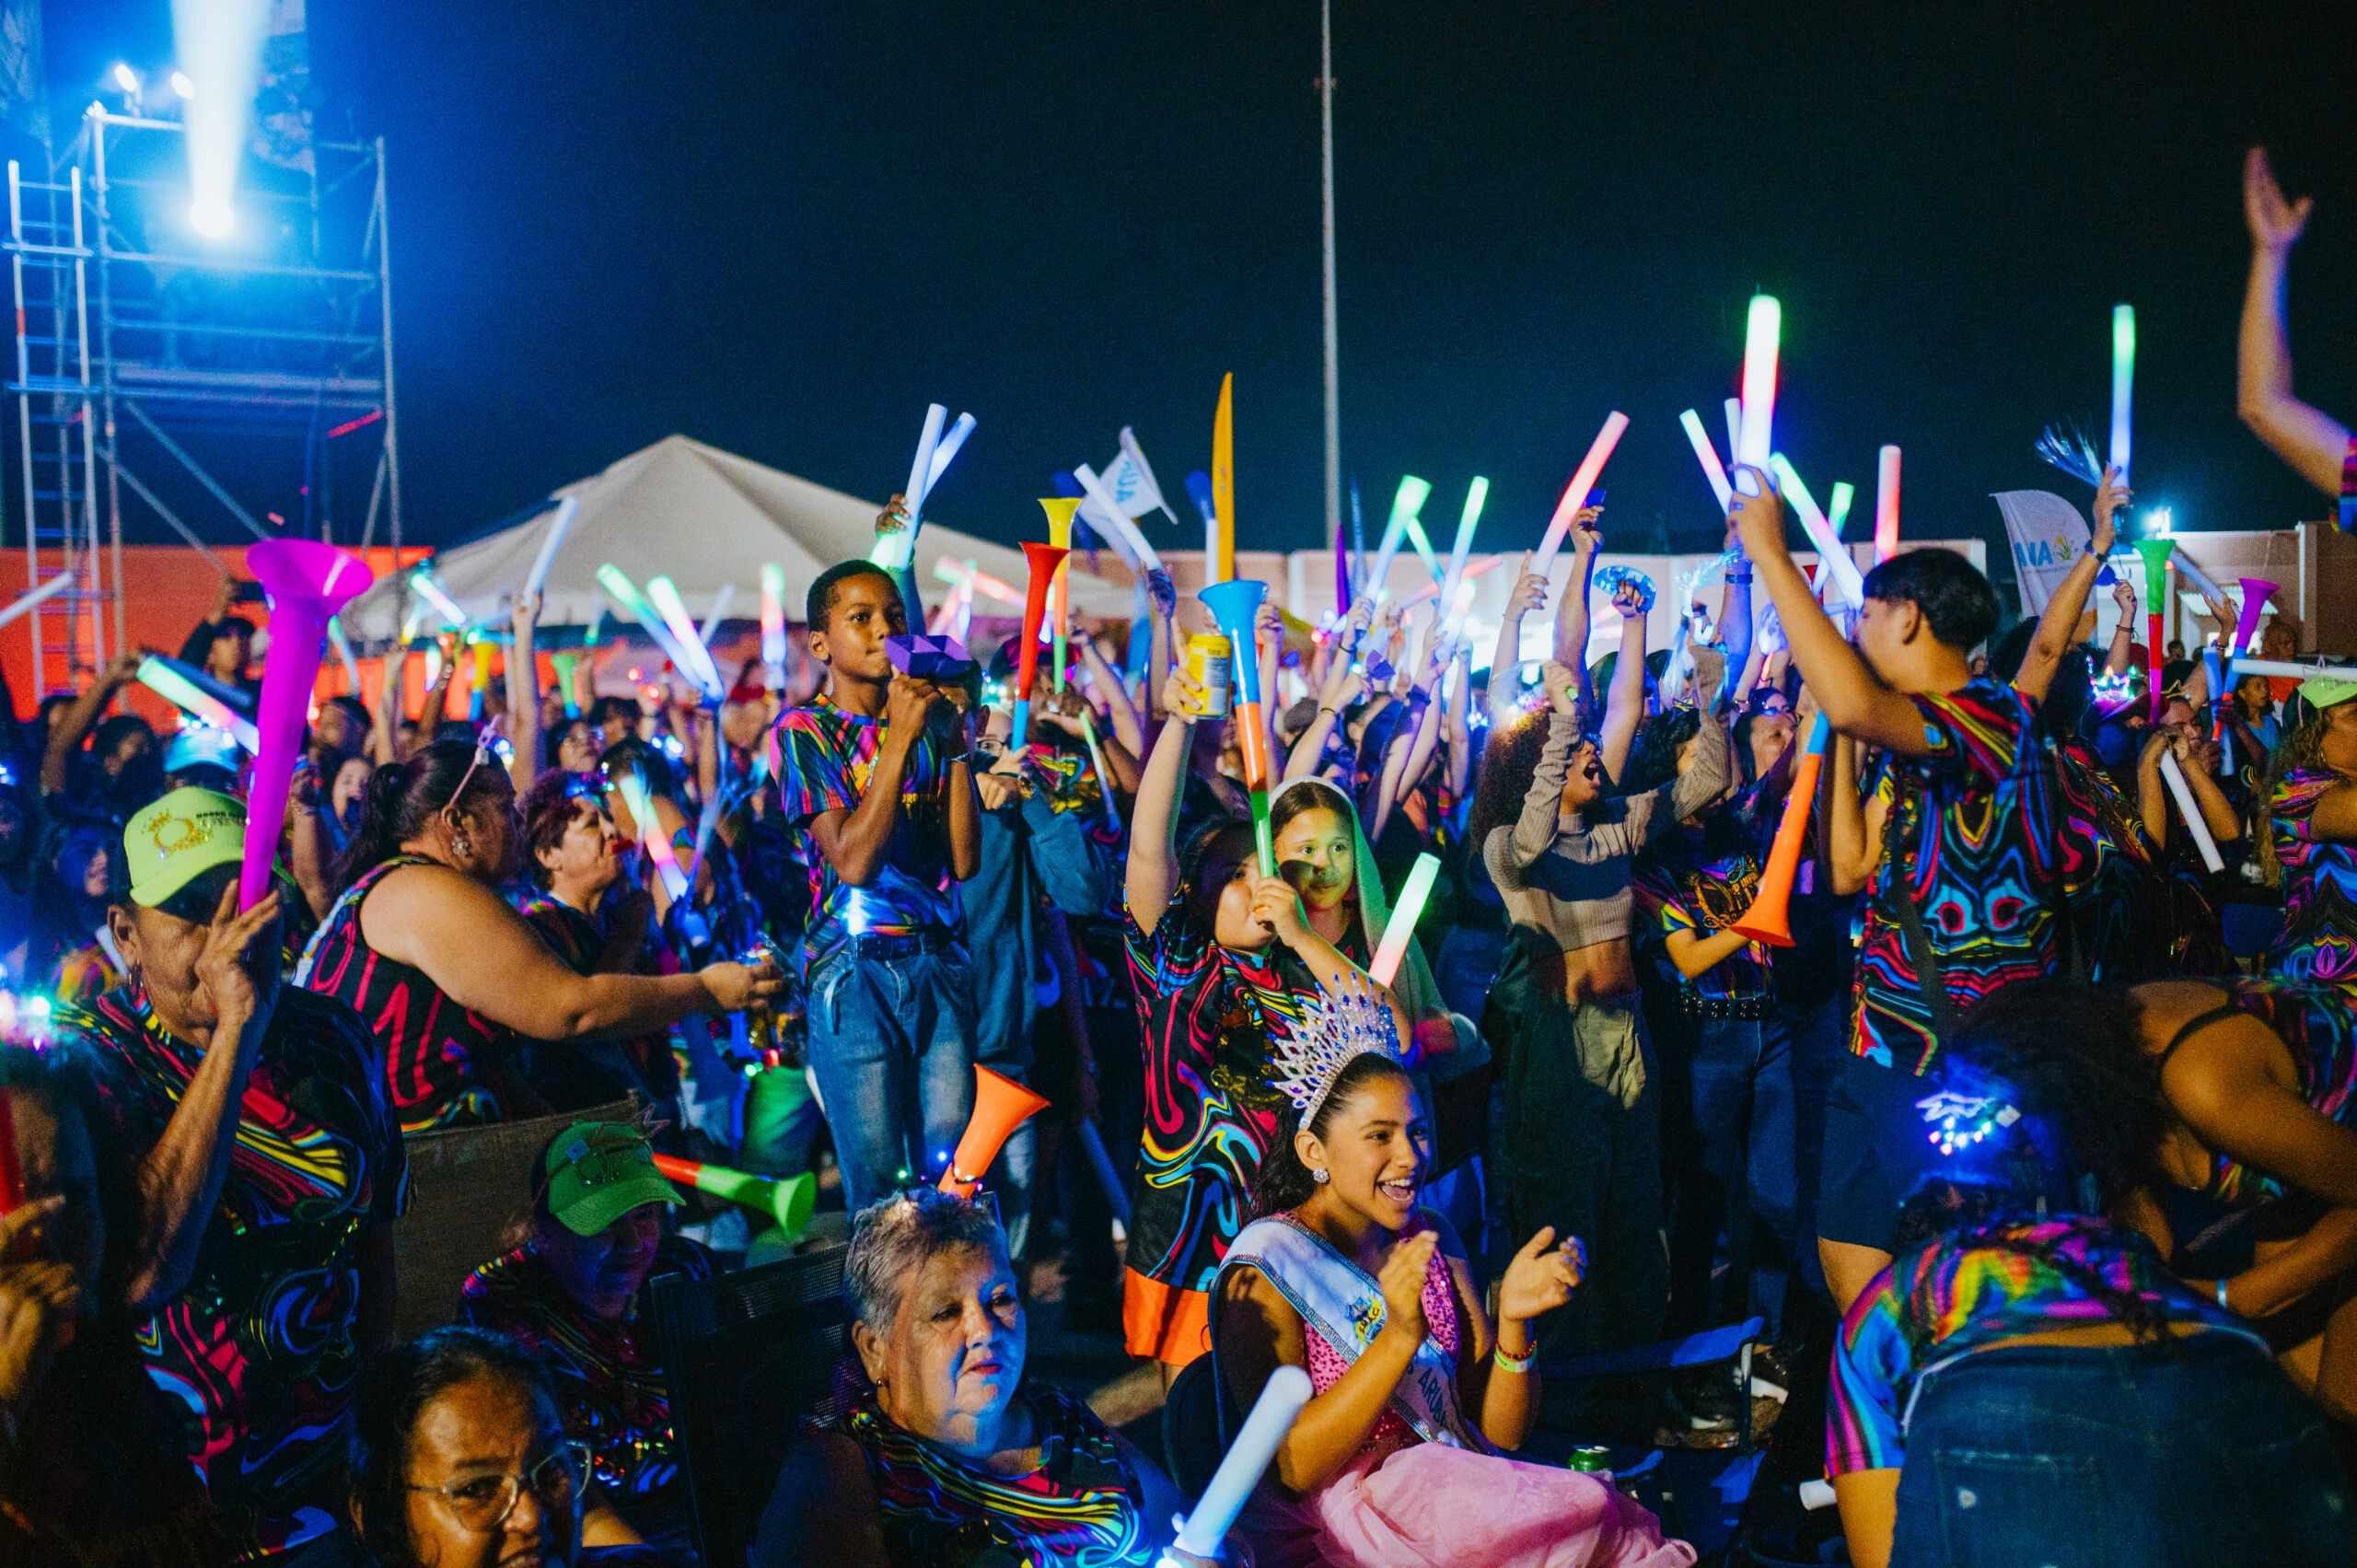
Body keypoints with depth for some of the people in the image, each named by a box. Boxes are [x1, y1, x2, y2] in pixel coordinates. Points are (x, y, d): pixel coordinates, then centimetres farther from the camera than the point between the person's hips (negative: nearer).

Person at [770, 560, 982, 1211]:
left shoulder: (928, 722, 12)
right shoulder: (805, 730, -2)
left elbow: (965, 861, 4)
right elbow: (854, 860, -15)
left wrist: (955, 744, -4)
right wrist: (899, 737, -15)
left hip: (939, 961, 4)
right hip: (854, 968, -4)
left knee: (952, 1173, 2)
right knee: (879, 1184, 0)